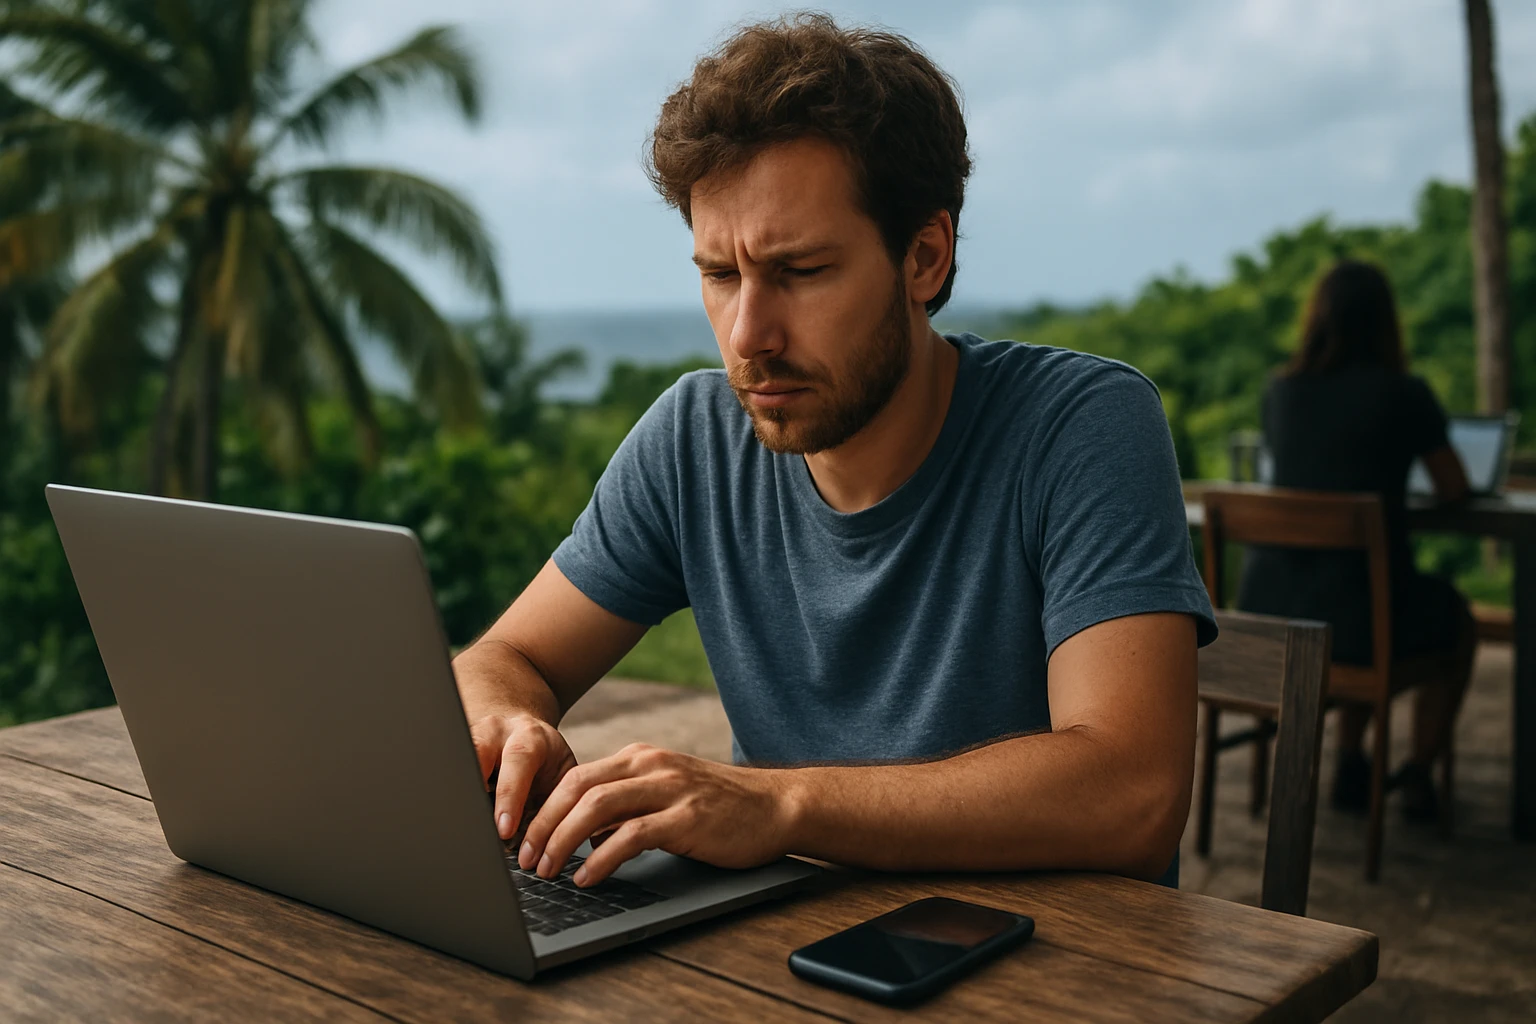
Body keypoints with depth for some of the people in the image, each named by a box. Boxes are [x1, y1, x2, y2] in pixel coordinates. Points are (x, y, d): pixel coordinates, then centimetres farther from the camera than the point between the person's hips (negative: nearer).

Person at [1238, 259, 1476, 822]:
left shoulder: (1280, 391, 4)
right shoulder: (1405, 394, -8)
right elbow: (1454, 490, 4)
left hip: (1264, 609, 4)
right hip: (1356, 615, -4)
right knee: (1456, 617, 31)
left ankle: (1350, 765, 40)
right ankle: (1418, 777, 37)